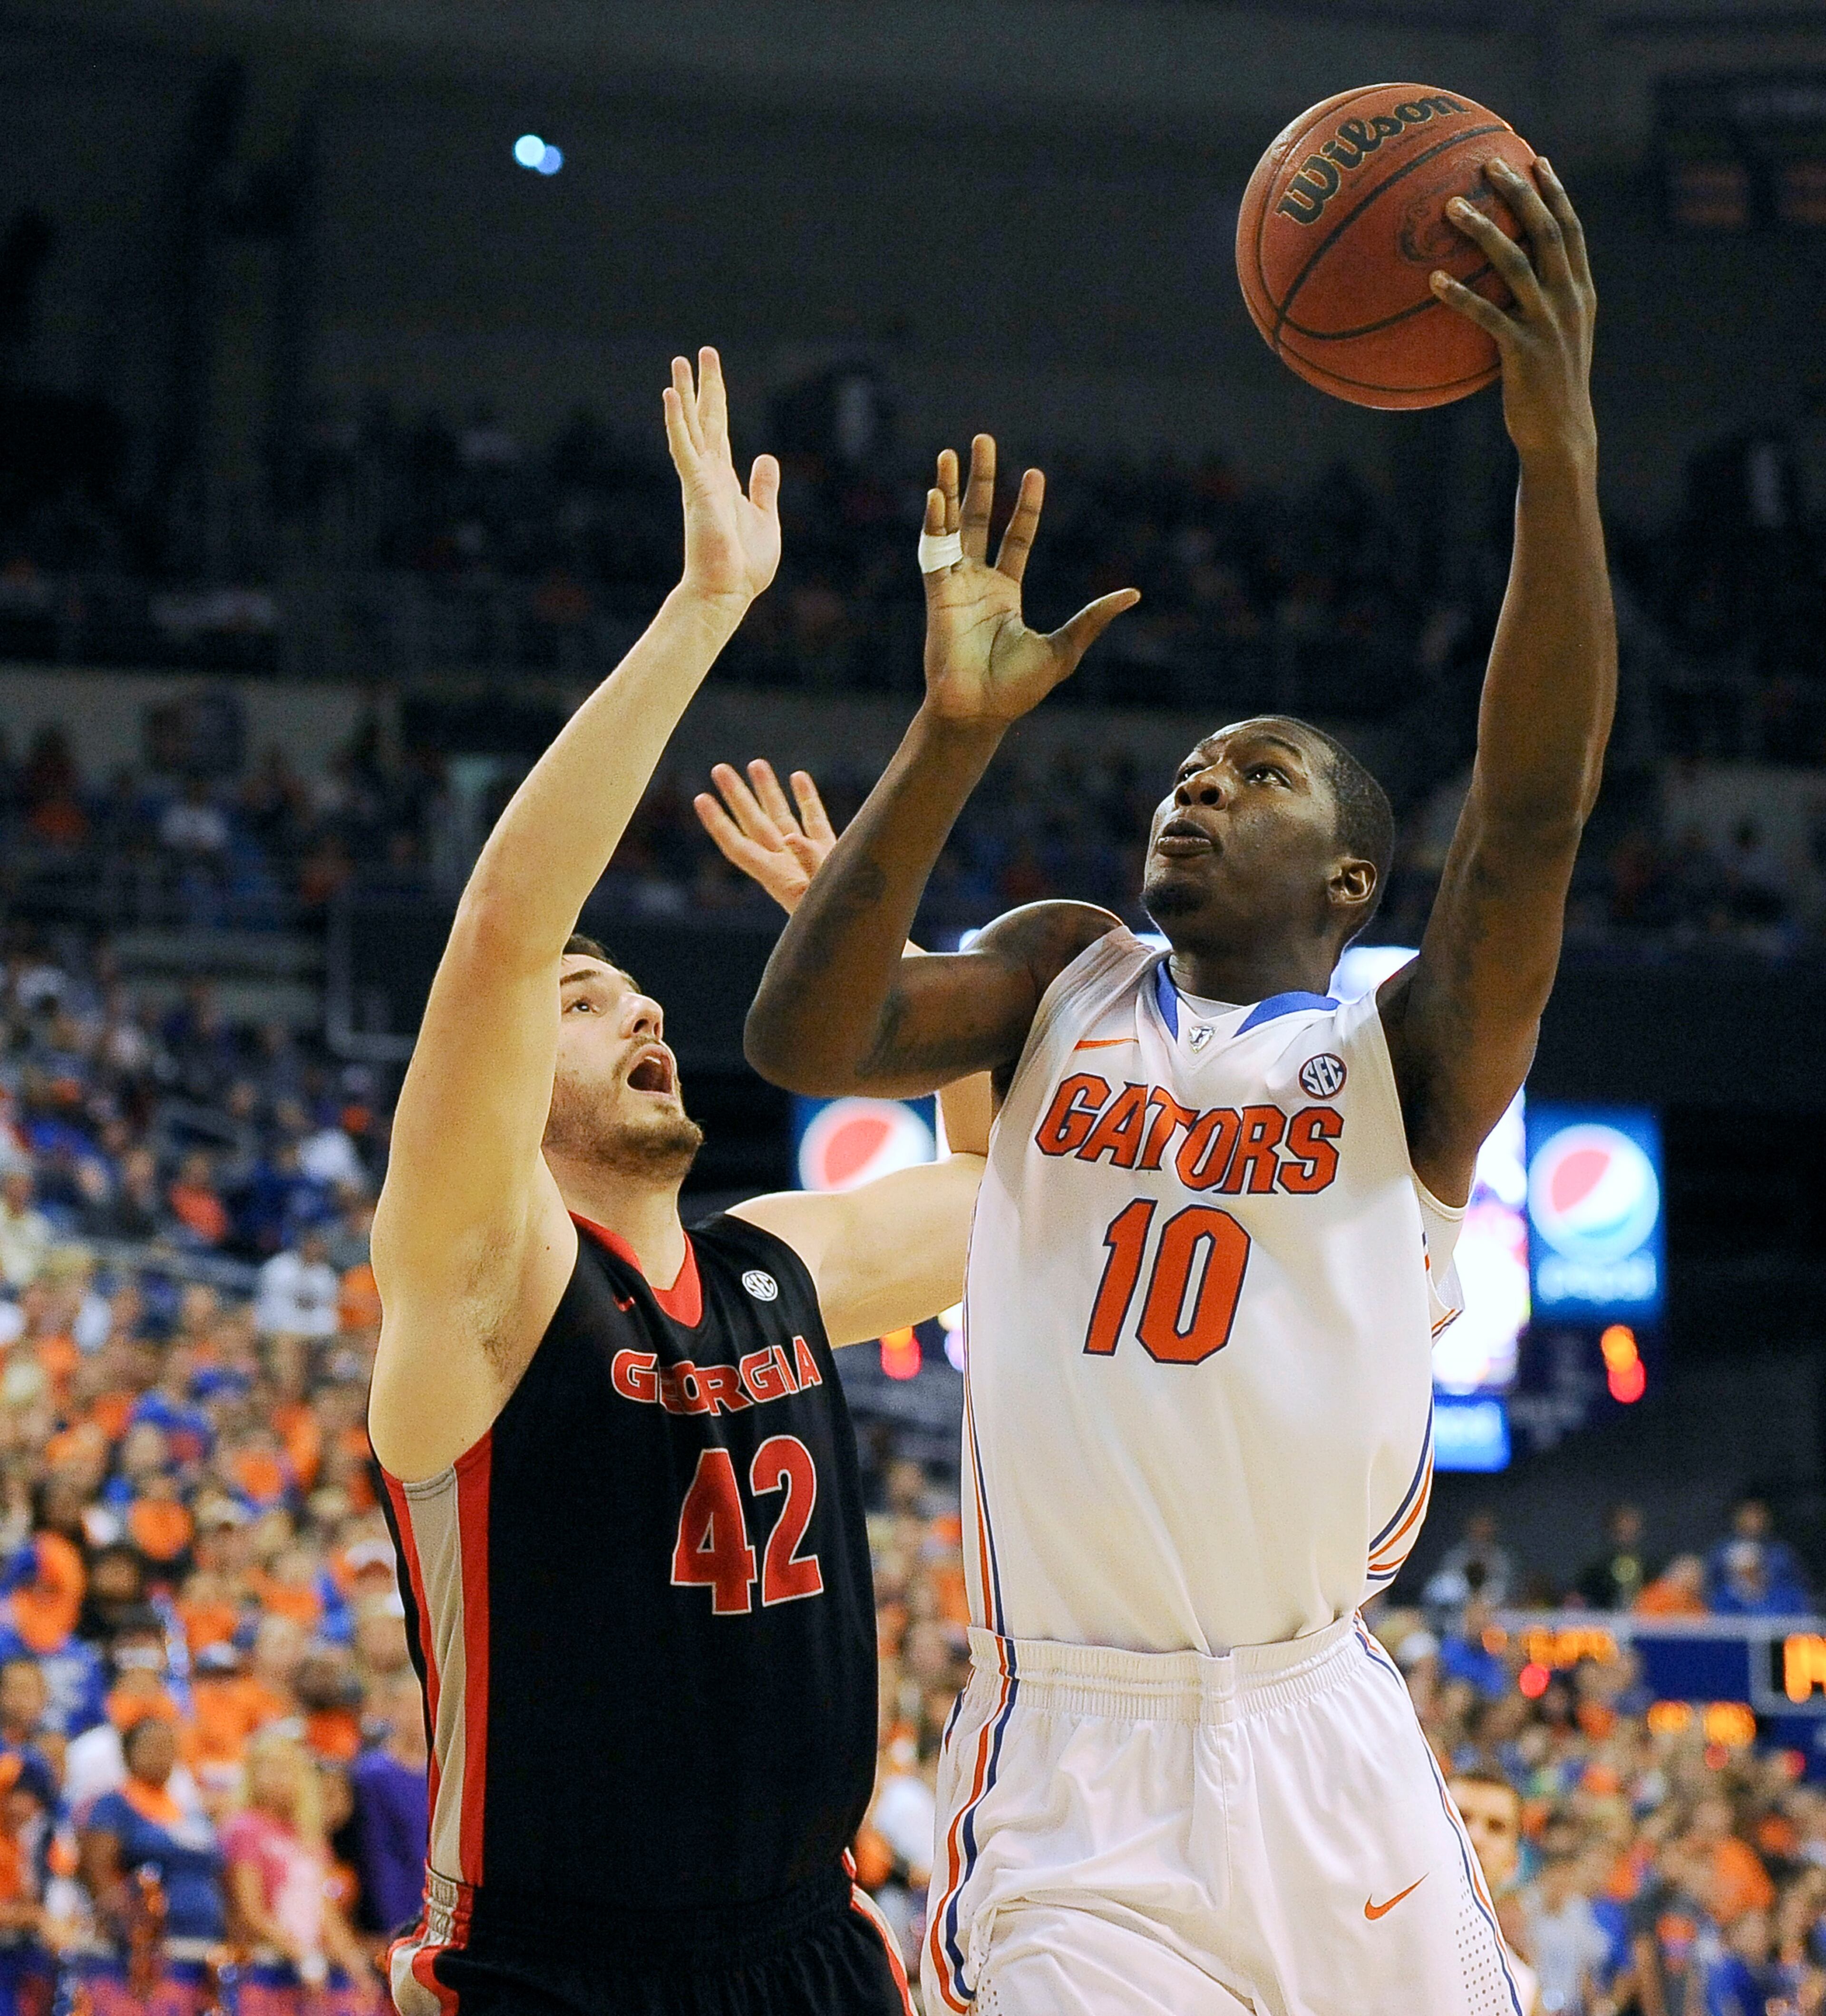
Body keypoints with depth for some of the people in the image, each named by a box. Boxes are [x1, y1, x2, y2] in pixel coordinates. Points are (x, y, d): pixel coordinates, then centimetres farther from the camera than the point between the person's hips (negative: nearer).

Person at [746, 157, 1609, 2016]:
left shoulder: (1410, 1055, 5)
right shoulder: (1064, 983, 14)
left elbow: (1531, 816, -12)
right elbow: (800, 1043, -4)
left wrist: (1559, 450, -26)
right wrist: (956, 732, -16)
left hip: (1321, 1760, 0)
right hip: (1070, 1775, 0)